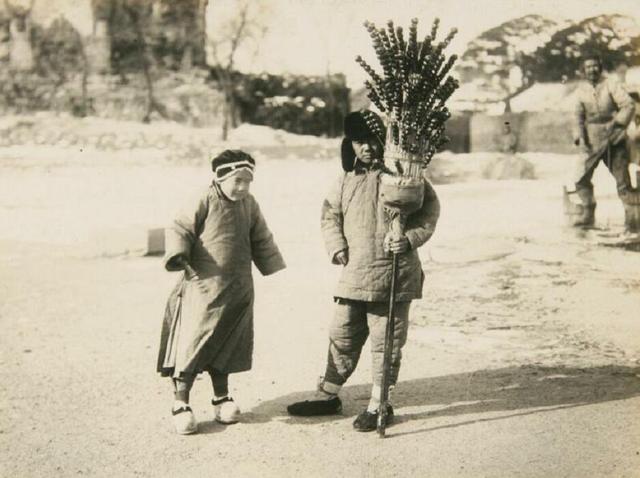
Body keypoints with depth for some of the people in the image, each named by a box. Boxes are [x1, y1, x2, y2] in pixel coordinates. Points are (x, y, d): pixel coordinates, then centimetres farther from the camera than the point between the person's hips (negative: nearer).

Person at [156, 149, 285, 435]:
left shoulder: (249, 205, 6)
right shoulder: (206, 202, -11)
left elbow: (261, 239, 18)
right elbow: (179, 229, -9)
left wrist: (274, 269, 18)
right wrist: (179, 256, -25)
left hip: (238, 290, 5)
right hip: (203, 286, -5)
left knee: (227, 345, 14)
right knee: (192, 343, -5)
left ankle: (221, 398, 28)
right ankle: (180, 404, 3)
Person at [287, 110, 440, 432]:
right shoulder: (347, 178, 10)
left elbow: (429, 210, -1)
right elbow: (330, 213, 19)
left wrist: (410, 239, -16)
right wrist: (336, 246, 3)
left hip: (393, 275, -4)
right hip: (354, 273, 5)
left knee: (386, 341, 3)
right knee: (342, 335, 13)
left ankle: (379, 405, 16)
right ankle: (328, 396, 28)